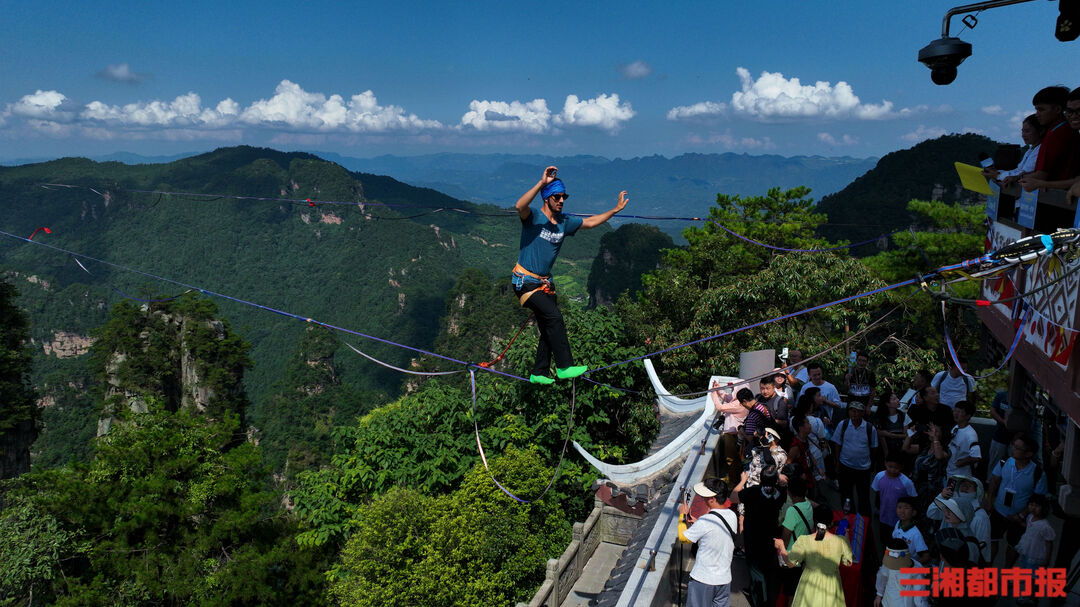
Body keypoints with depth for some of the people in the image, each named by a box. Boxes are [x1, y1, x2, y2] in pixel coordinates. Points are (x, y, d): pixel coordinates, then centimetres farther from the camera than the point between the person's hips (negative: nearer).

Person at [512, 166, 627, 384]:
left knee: (549, 328, 8)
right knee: (554, 317, -19)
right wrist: (542, 183, -39)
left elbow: (589, 222, 19)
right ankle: (565, 367, -13)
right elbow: (519, 206, -35)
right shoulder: (533, 217, -12)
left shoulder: (564, 222, 8)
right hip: (525, 281, -8)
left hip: (544, 282, 8)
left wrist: (615, 210, 16)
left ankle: (539, 373, 20)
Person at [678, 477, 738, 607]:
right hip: (725, 578, 6)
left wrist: (683, 515, 3)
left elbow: (683, 537, -9)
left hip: (703, 579, -6)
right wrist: (697, 523, 11)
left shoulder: (705, 521, -24)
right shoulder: (732, 515, -3)